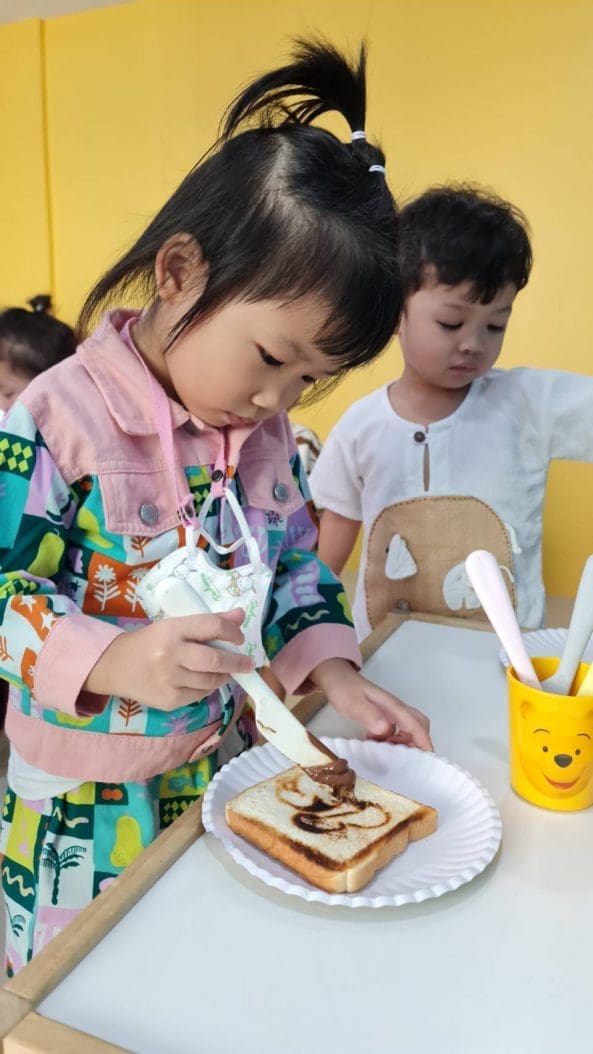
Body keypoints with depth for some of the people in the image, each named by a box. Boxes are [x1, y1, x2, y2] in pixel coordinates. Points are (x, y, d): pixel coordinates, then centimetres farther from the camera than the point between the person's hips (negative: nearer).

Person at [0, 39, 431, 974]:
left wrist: (334, 672, -7)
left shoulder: (268, 435, -1)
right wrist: (112, 661, -34)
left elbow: (297, 567, 7)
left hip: (229, 767, 5)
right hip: (87, 799, -4)